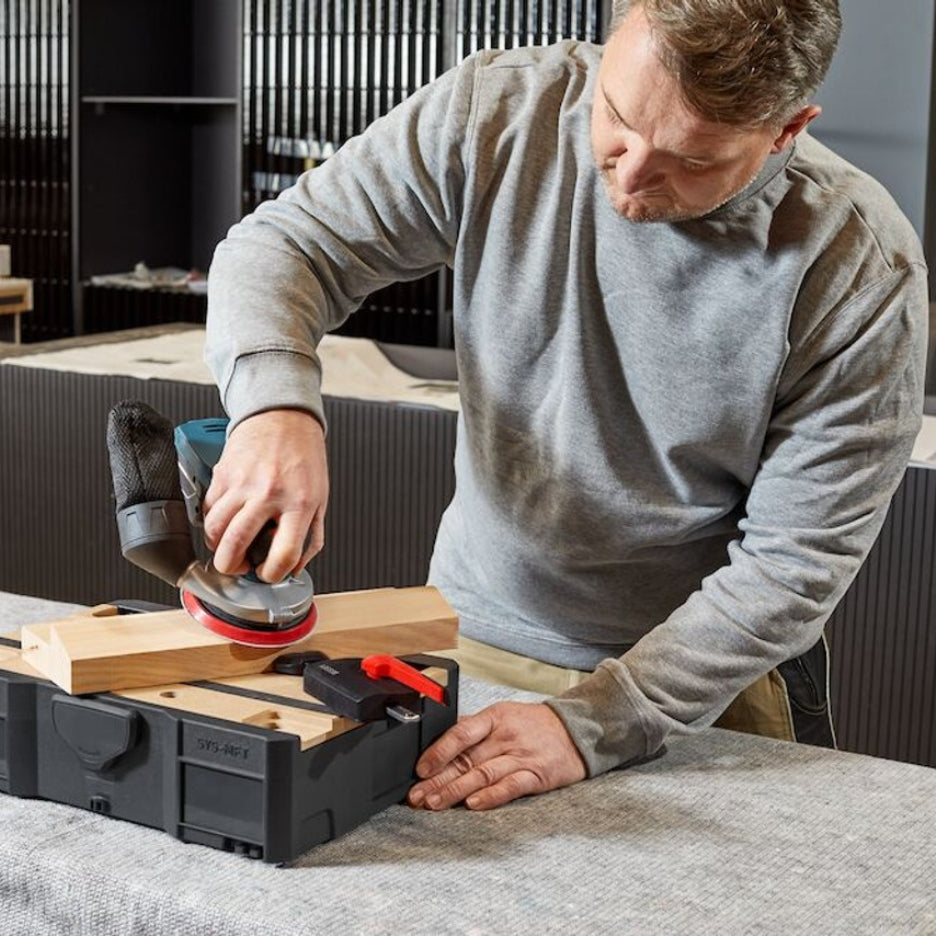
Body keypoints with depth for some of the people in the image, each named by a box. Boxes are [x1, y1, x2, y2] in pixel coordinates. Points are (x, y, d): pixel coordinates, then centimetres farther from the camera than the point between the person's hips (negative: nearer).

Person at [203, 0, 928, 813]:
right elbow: (281, 245, -5)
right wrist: (275, 402, -27)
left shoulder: (864, 272, -17)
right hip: (472, 642, 2)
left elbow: (795, 562, -14)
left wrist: (590, 723, -21)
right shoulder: (495, 113, -11)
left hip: (712, 679, -2)